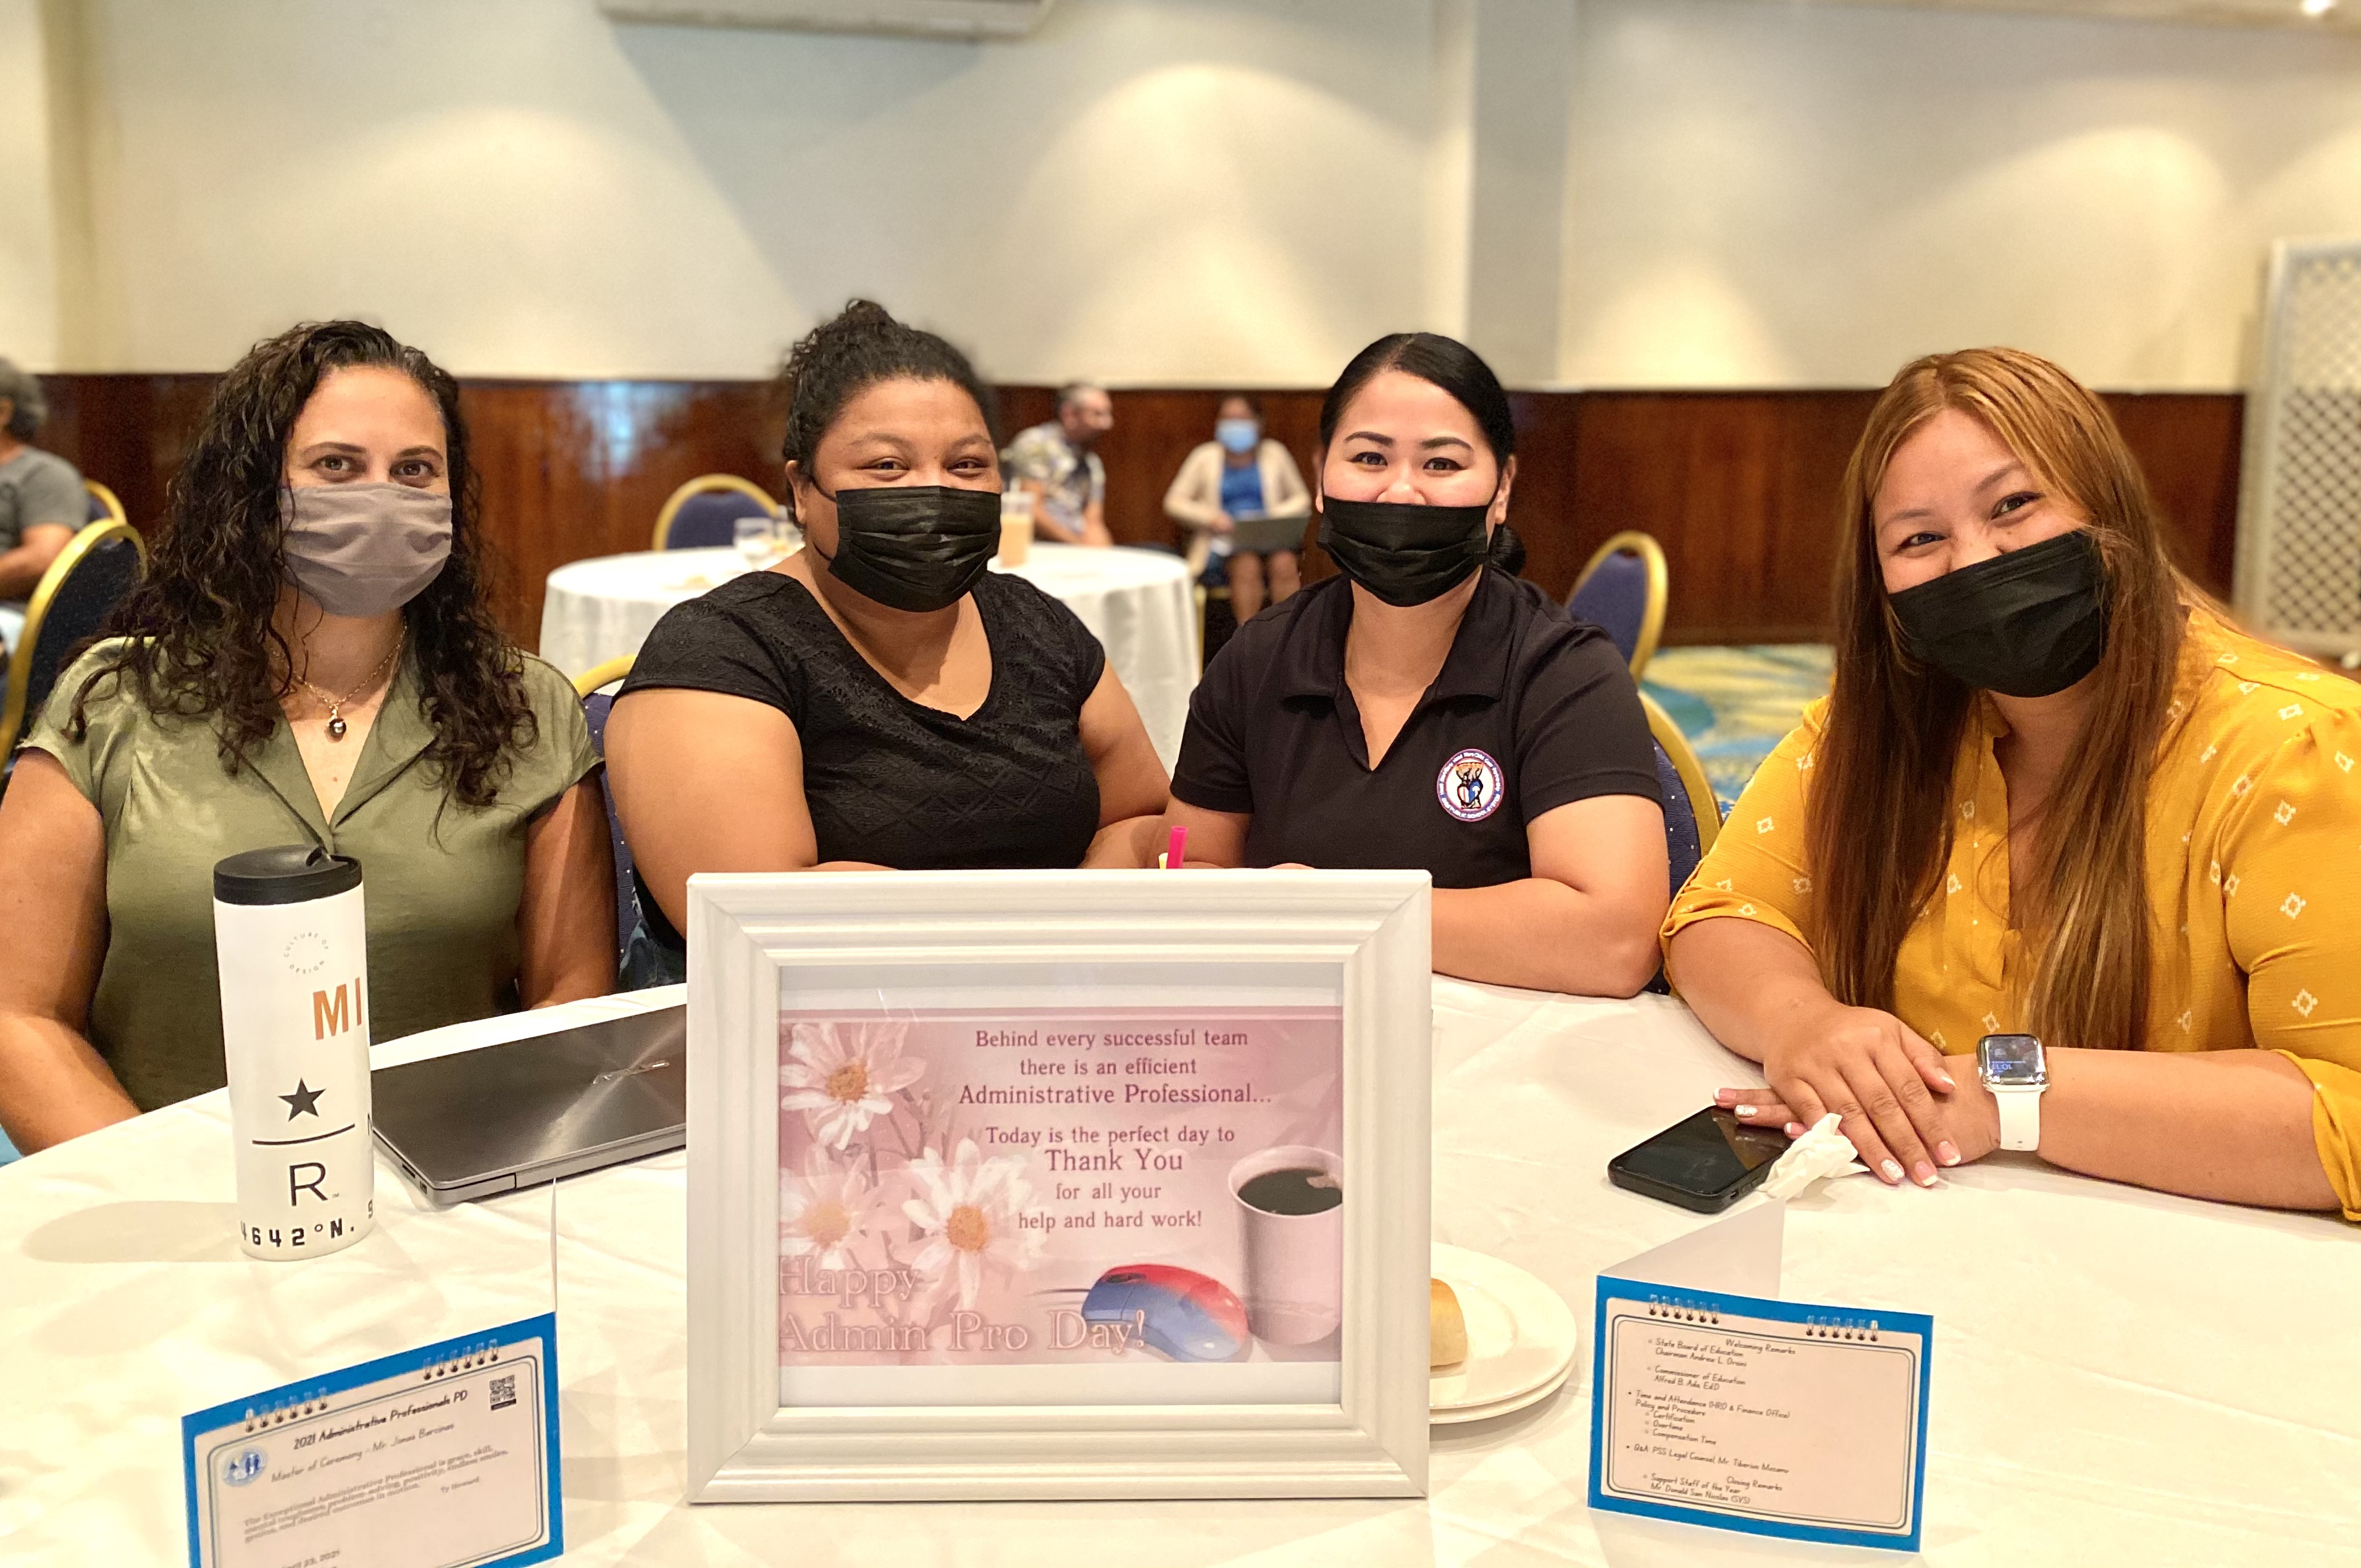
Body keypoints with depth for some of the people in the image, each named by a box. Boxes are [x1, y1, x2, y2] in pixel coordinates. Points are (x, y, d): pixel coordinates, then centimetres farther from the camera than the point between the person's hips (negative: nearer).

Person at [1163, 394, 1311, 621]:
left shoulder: (1274, 454, 12)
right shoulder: (1206, 457, 8)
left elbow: (1302, 498, 16)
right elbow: (1173, 502, 6)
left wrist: (1275, 516, -6)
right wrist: (1211, 517, -11)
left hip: (1271, 539, 1)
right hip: (1225, 543, -1)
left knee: (1284, 562, -33)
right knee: (1247, 564, -34)